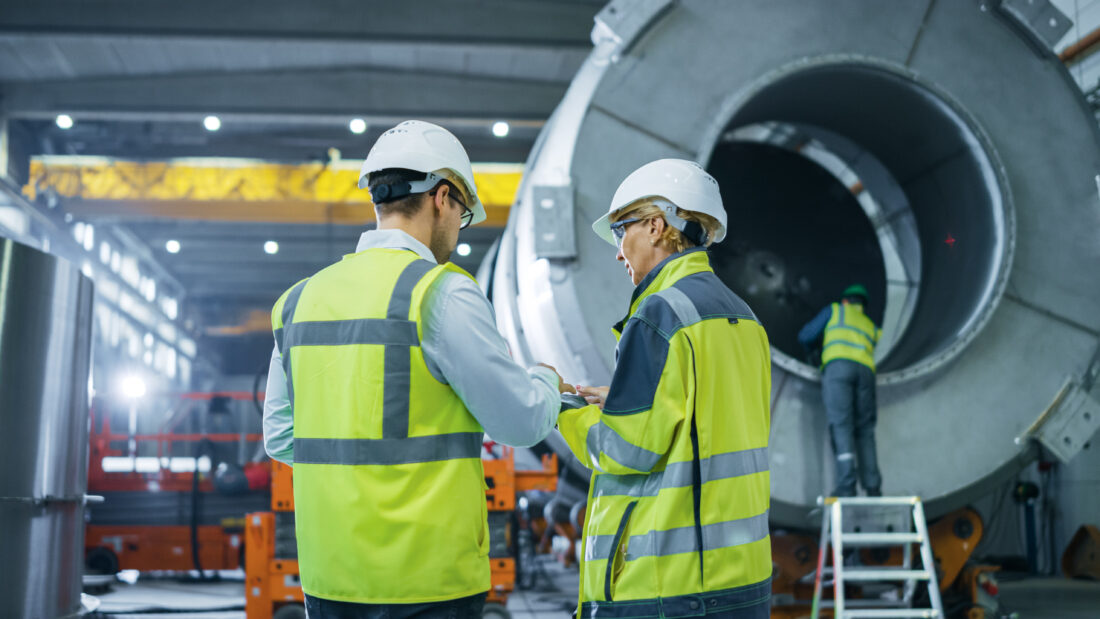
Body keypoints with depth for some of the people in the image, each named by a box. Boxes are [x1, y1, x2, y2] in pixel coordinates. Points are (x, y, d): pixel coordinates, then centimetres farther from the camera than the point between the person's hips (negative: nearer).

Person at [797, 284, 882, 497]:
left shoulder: (834, 310, 26)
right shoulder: (871, 327, 36)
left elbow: (805, 337, 23)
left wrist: (815, 347, 46)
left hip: (837, 365, -4)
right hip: (865, 371, 4)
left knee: (841, 425, -13)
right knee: (864, 429, 5)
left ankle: (846, 485, -24)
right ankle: (873, 486, -6)